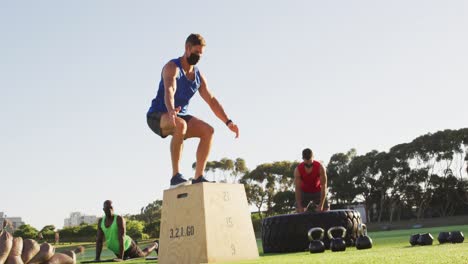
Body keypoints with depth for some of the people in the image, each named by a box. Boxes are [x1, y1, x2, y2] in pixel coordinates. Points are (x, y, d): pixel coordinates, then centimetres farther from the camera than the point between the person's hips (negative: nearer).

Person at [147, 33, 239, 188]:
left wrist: (228, 122, -10)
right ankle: (175, 176, -34)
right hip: (158, 115, -7)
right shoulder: (172, 67, -15)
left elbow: (211, 100, 3)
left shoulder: (198, 76, 7)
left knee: (208, 131, -14)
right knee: (180, 124, -39)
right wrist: (171, 111, -56)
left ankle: (198, 177, -11)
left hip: (180, 116, 7)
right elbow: (169, 91, -35)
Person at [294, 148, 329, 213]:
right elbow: (297, 189, -24)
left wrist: (321, 204, -34)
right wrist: (300, 207, -30)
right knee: (299, 212, -11)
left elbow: (323, 186, -28)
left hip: (318, 192, 0)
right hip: (304, 192, 0)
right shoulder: (298, 170, -26)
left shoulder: (320, 167, -28)